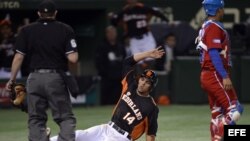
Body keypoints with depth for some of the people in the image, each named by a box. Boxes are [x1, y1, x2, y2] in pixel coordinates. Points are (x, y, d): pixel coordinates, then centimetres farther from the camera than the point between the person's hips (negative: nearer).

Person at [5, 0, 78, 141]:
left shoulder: (27, 30, 3)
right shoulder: (65, 29, -2)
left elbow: (19, 57, 0)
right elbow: (73, 58, -9)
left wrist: (12, 79, 8)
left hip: (35, 78, 2)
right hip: (57, 78, -2)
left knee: (36, 119, 10)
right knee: (66, 118, 5)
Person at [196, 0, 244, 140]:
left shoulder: (206, 27, 19)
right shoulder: (214, 27, -12)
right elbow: (214, 53, -21)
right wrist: (225, 76, -24)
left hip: (207, 75, 10)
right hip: (216, 75, -10)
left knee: (218, 114, 10)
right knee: (235, 109, -15)